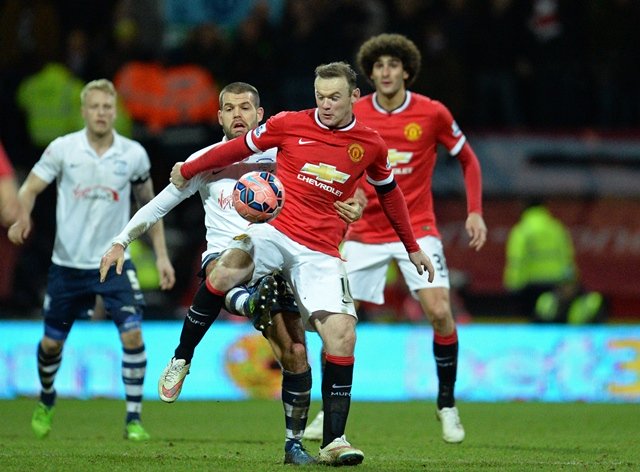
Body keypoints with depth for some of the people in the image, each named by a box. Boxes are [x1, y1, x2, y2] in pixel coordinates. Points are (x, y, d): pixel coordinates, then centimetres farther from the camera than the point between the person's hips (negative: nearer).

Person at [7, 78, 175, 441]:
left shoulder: (134, 154, -4)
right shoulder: (62, 149, -7)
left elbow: (148, 203, 9)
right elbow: (30, 189, -5)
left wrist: (162, 255, 6)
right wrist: (23, 217, -28)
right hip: (68, 263, 0)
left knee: (133, 333, -17)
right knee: (52, 342, 9)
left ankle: (134, 419, -7)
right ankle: (47, 401, 39)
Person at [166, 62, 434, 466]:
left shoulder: (370, 145, 8)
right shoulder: (290, 124, 2)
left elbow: (389, 192, 25)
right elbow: (241, 148, 15)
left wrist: (412, 247, 31)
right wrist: (188, 170, 21)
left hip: (320, 252, 2)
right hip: (275, 230, -2)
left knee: (342, 334, -15)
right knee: (227, 270, -33)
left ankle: (333, 442, -8)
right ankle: (181, 360, -13)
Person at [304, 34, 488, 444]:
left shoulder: (433, 114, -6)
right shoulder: (352, 115, -4)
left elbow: (468, 159, 6)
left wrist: (475, 211, -3)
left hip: (417, 229, -1)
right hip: (365, 232, 2)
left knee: (439, 311, -16)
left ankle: (447, 404, 3)